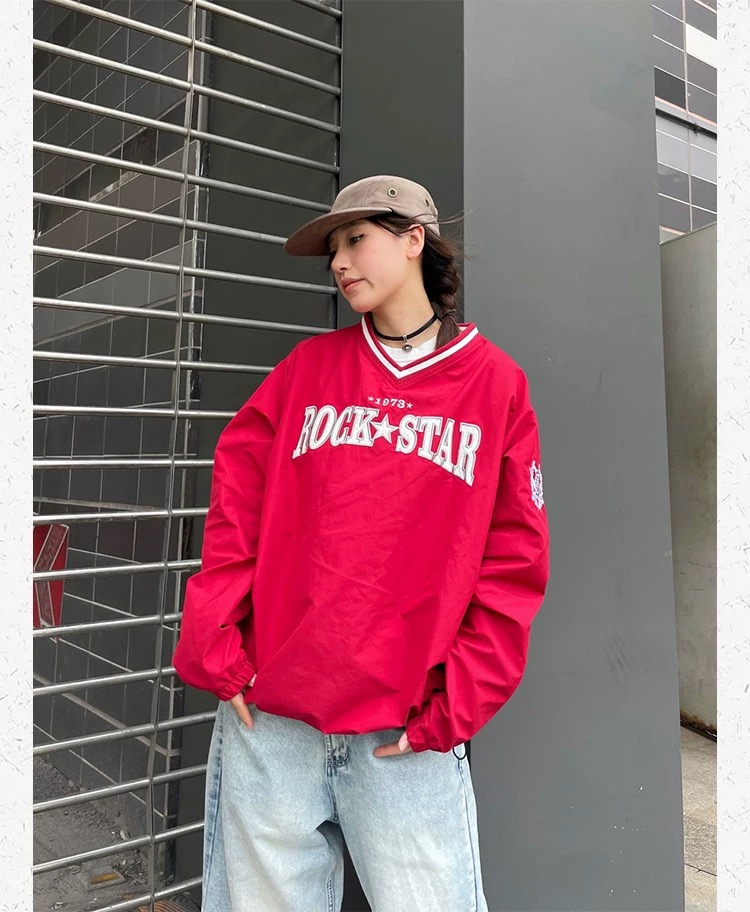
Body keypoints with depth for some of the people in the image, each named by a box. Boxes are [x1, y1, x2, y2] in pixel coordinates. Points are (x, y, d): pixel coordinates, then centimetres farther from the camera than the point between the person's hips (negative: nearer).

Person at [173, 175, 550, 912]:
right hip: (265, 721, 2)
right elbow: (236, 504, 6)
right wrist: (212, 642, -3)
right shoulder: (308, 367, 8)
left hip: (410, 740, -2)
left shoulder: (496, 383, 2)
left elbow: (512, 563, 0)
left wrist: (456, 701, -6)